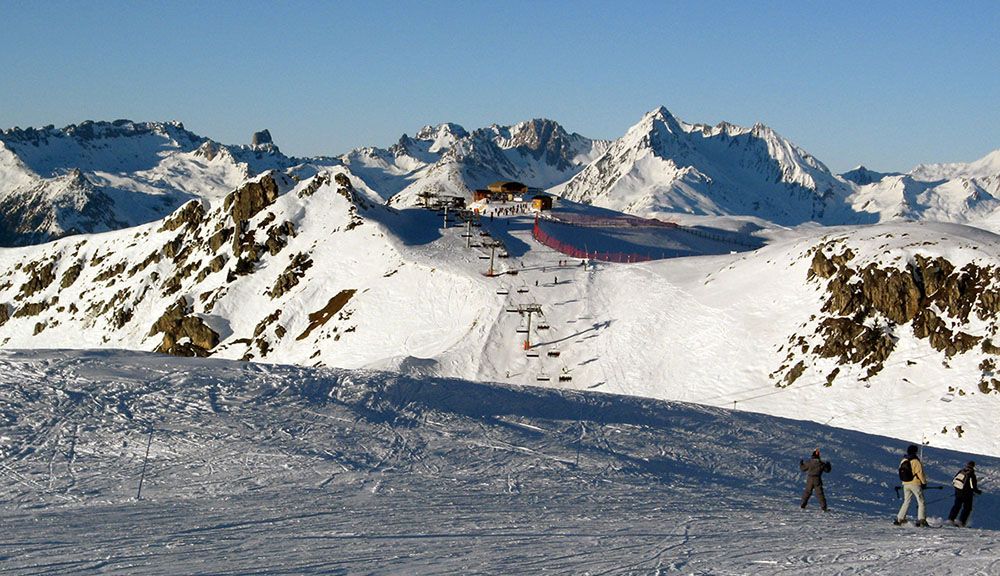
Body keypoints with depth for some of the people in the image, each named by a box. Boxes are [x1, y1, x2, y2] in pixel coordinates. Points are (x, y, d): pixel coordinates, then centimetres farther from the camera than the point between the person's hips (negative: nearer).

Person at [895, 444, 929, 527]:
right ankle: (921, 520, -6)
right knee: (921, 502, 2)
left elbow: (901, 473, 12)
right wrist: (924, 482, 2)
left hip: (905, 484, 6)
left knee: (906, 502, 14)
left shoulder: (902, 461, 6)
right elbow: (920, 473, -11)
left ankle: (899, 519, 8)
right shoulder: (915, 461, -13)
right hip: (915, 484, -6)